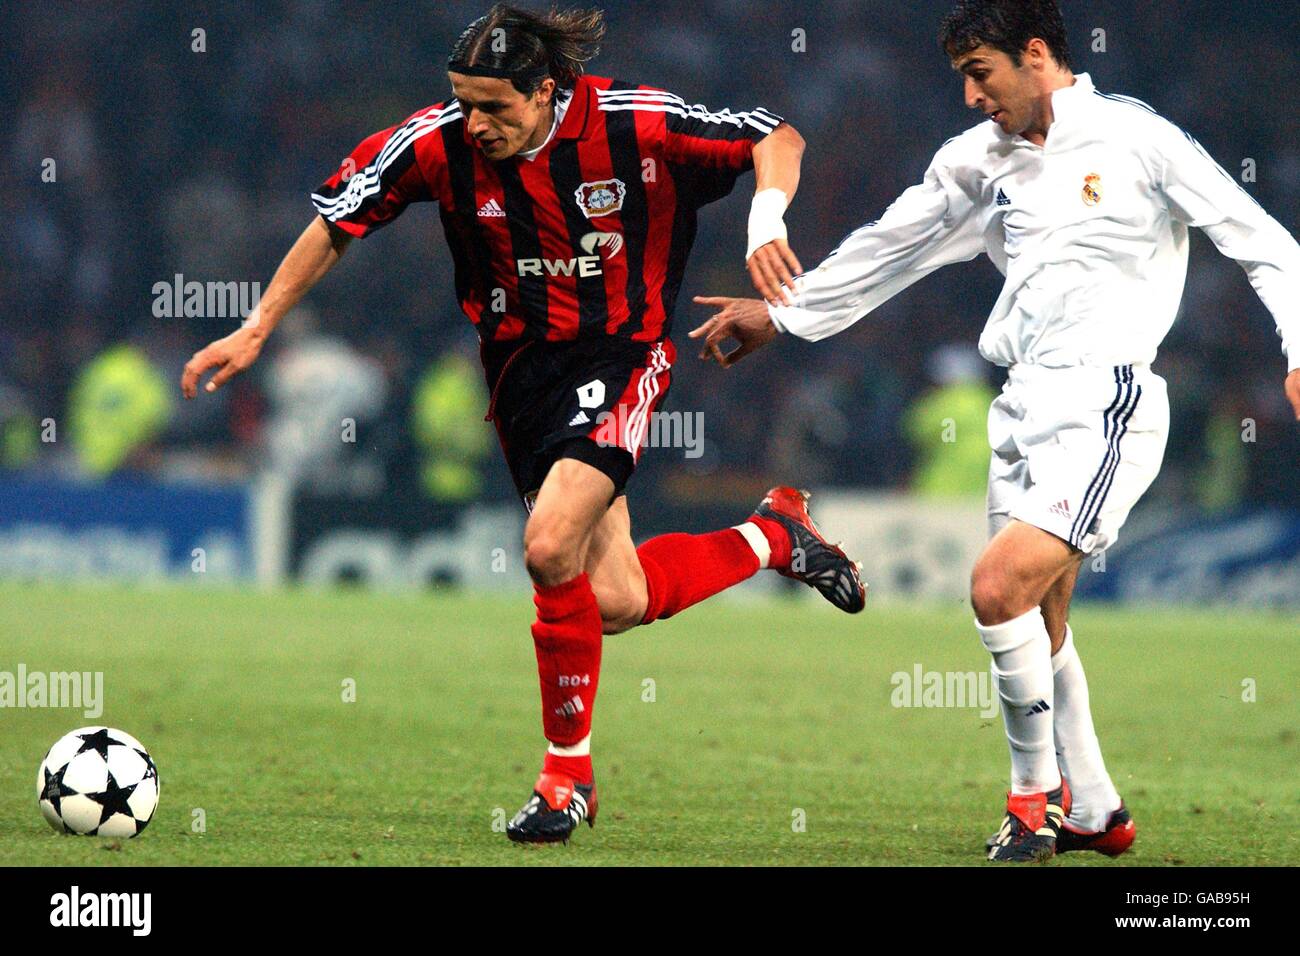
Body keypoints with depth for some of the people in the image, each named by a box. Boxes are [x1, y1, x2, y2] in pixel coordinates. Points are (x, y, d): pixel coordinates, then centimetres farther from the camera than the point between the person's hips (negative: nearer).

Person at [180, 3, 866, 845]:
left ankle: (569, 776, -6)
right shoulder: (438, 144, -12)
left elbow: (777, 139, -7)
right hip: (521, 360, 4)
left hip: (622, 350, -4)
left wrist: (767, 217, -26)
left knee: (551, 547, -24)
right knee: (615, 600, -1)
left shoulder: (635, 126, -19)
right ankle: (774, 537, 28)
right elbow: (336, 224, 2)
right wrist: (257, 329, 1)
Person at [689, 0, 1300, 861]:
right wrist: (783, 314, 31)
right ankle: (1093, 813, 22)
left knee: (1000, 586, -19)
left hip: (1104, 402, -7)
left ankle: (1037, 793, -3)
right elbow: (892, 247, 26)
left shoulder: (1135, 138, -5)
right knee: (1039, 626, 9)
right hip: (1026, 404, 7)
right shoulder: (982, 160, 14)